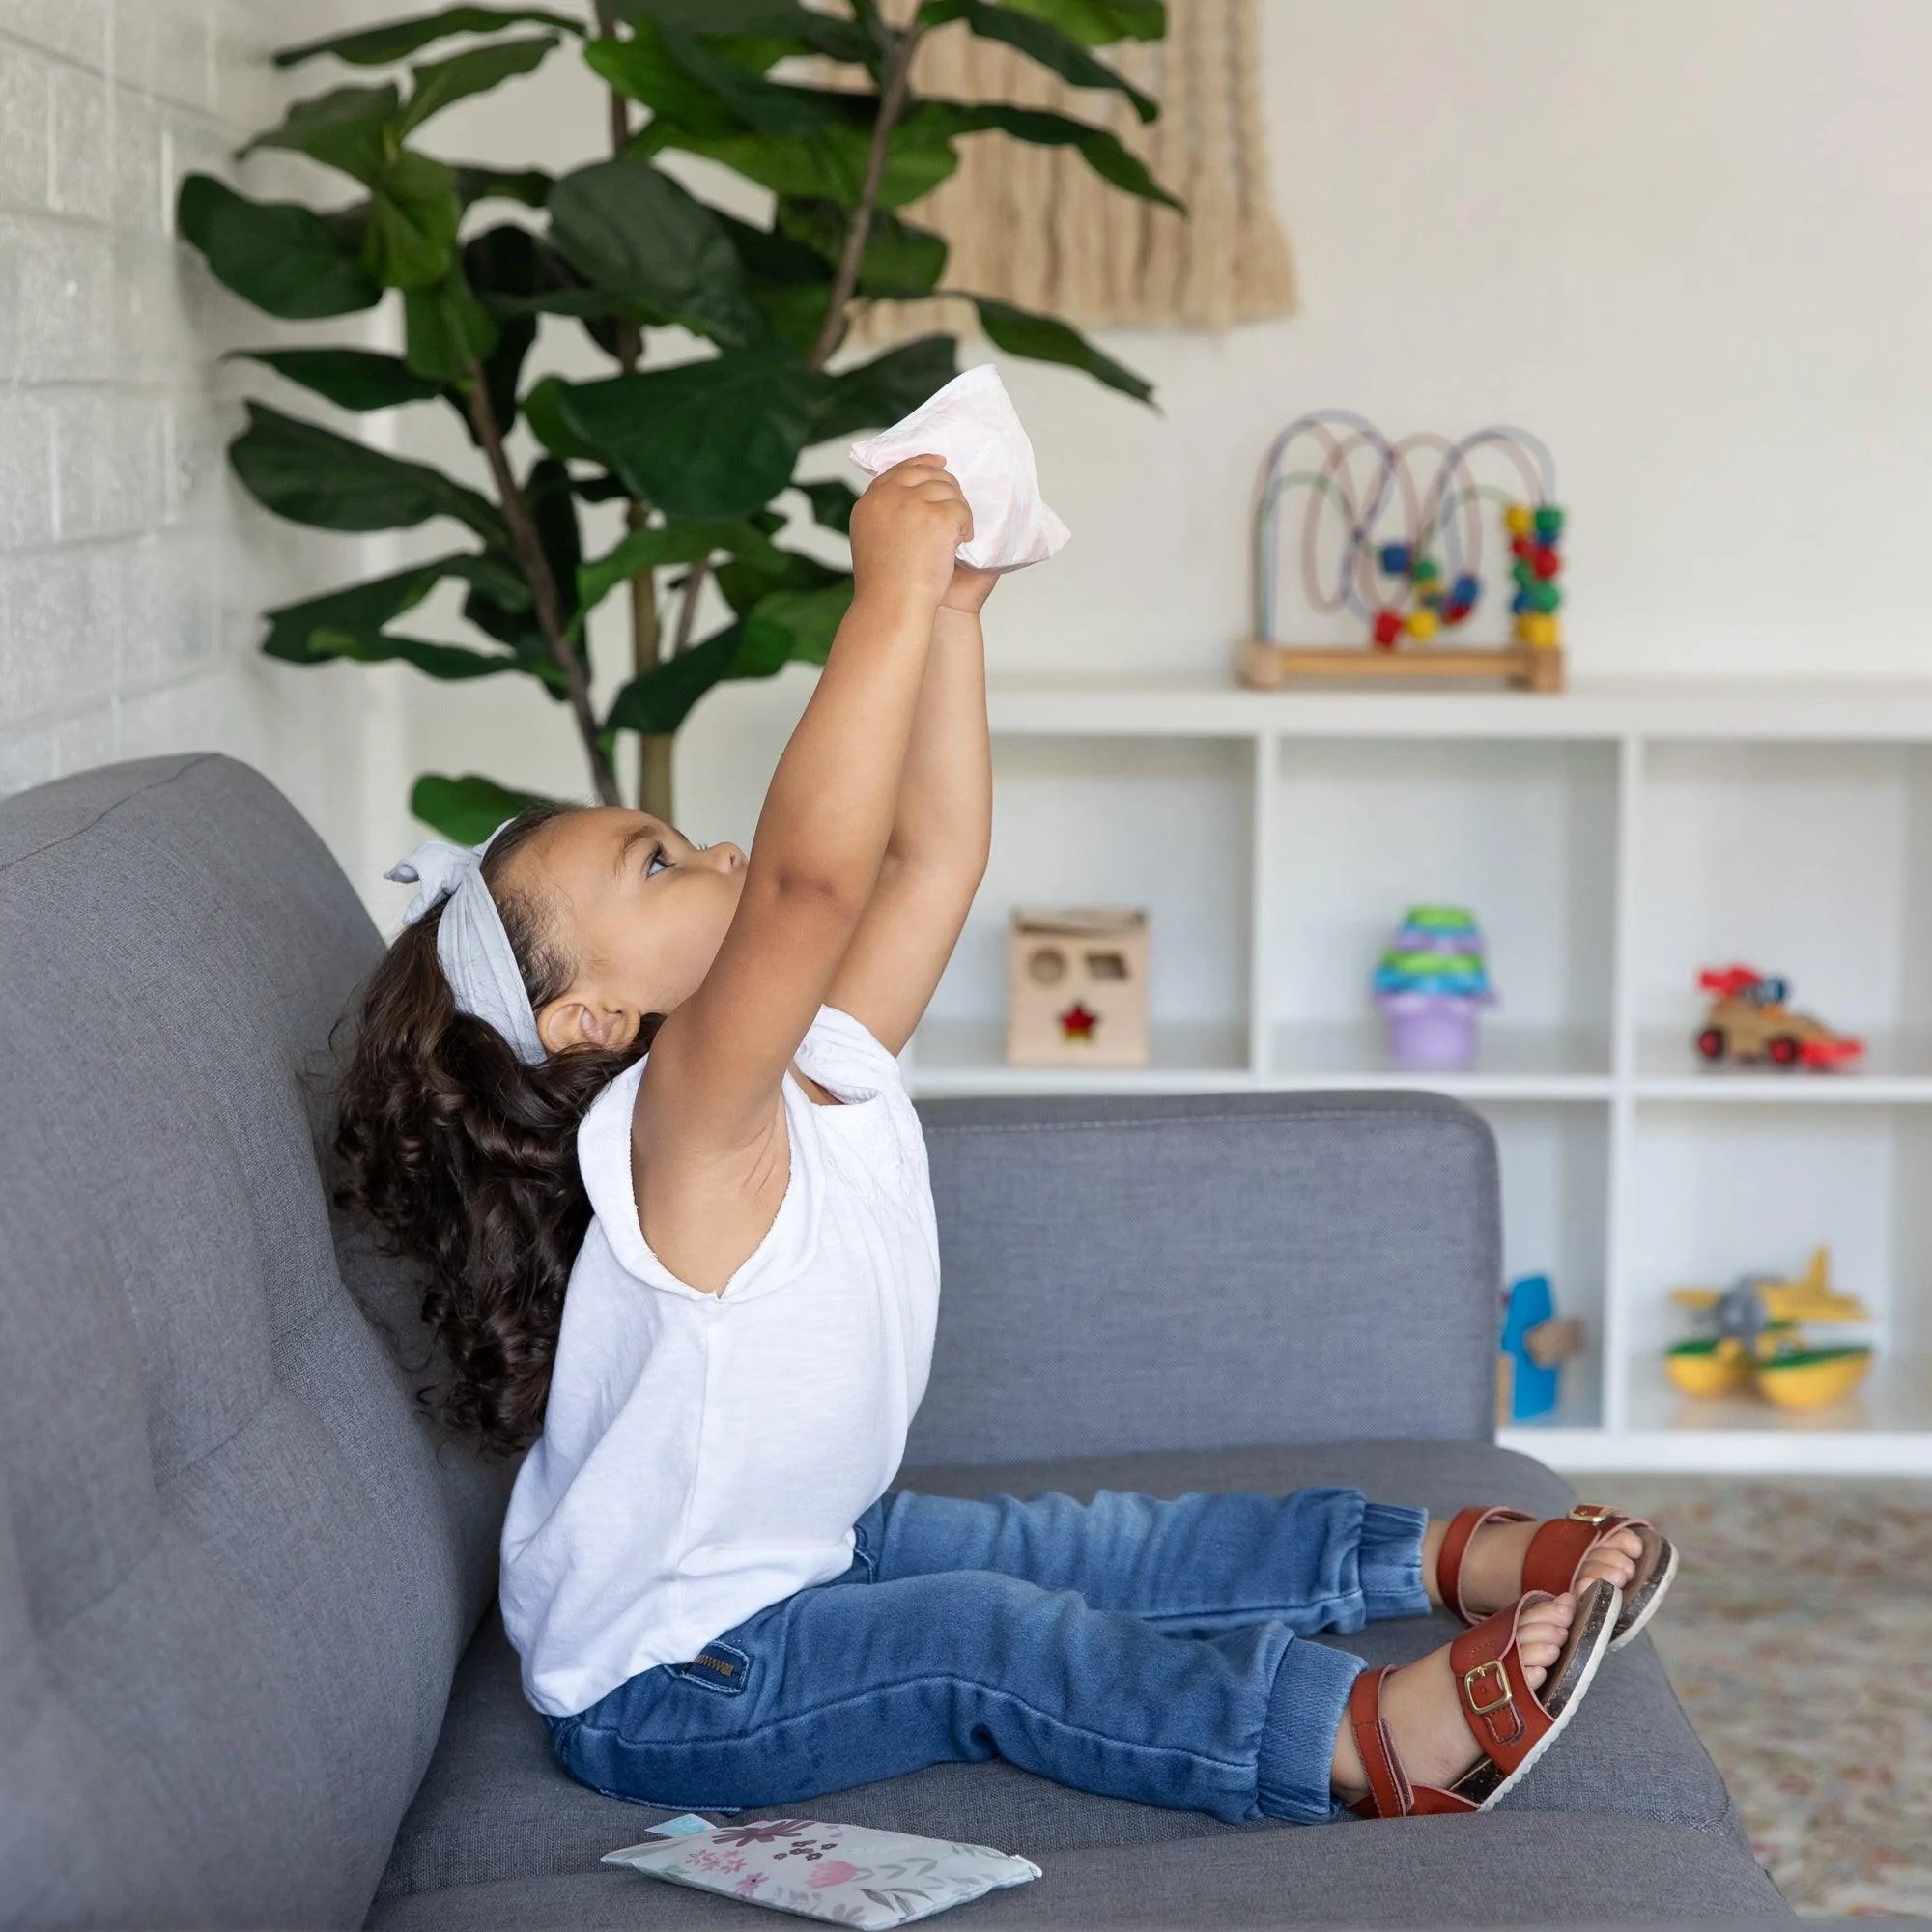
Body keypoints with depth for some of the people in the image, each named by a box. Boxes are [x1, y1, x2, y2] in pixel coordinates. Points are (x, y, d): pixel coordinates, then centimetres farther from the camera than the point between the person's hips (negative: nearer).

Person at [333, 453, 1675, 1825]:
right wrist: (893, 594, -44)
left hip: (819, 1554, 9)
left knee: (1073, 1548, 5)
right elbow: (812, 874, -45)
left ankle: (1448, 1554, 9)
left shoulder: (823, 1069, -3)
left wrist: (953, 606, -14)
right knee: (981, 1639, -23)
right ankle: (1366, 1738, -31)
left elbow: (932, 853, -5)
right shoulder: (680, 1137, -29)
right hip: (673, 1687, -9)